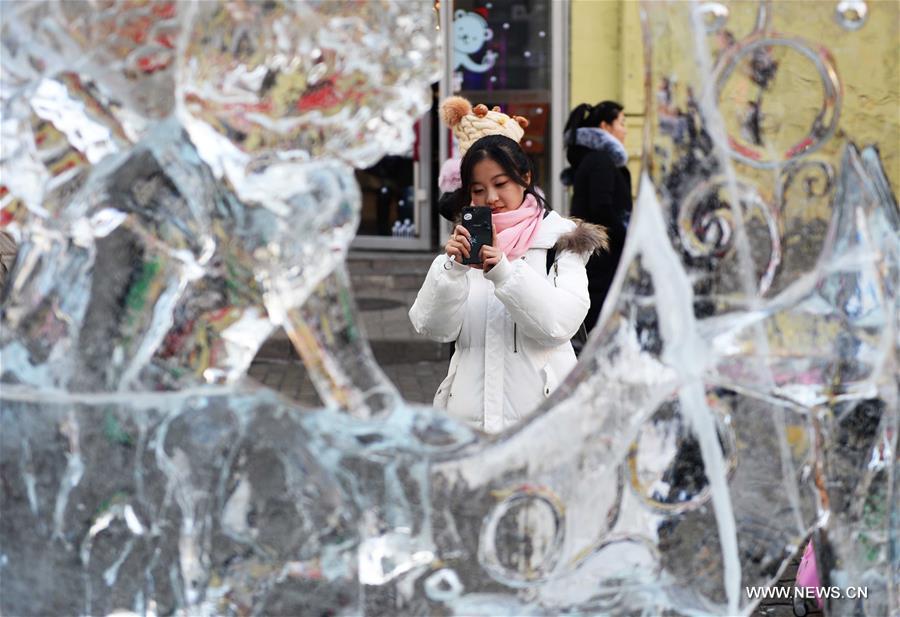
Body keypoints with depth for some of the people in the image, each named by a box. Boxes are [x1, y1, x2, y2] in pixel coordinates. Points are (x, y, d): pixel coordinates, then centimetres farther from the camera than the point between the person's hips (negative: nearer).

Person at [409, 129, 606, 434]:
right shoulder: (465, 243, 10)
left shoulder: (560, 239, 1)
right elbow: (433, 328, 0)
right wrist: (451, 268, -15)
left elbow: (562, 323, -13)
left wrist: (504, 271, -23)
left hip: (539, 407, -2)